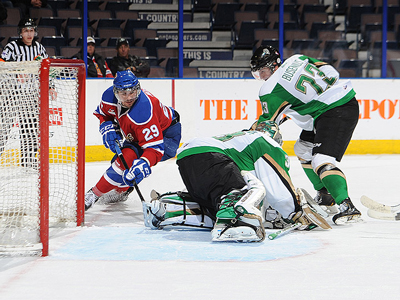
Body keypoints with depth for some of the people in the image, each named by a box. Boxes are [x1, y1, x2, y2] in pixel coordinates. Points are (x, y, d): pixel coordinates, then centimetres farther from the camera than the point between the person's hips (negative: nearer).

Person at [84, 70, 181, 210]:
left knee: (129, 156, -24)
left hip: (165, 135, -9)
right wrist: (108, 128, -14)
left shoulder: (143, 111, -41)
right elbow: (102, 113, 6)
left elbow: (154, 146, -42)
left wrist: (143, 165, -57)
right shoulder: (110, 96, -19)